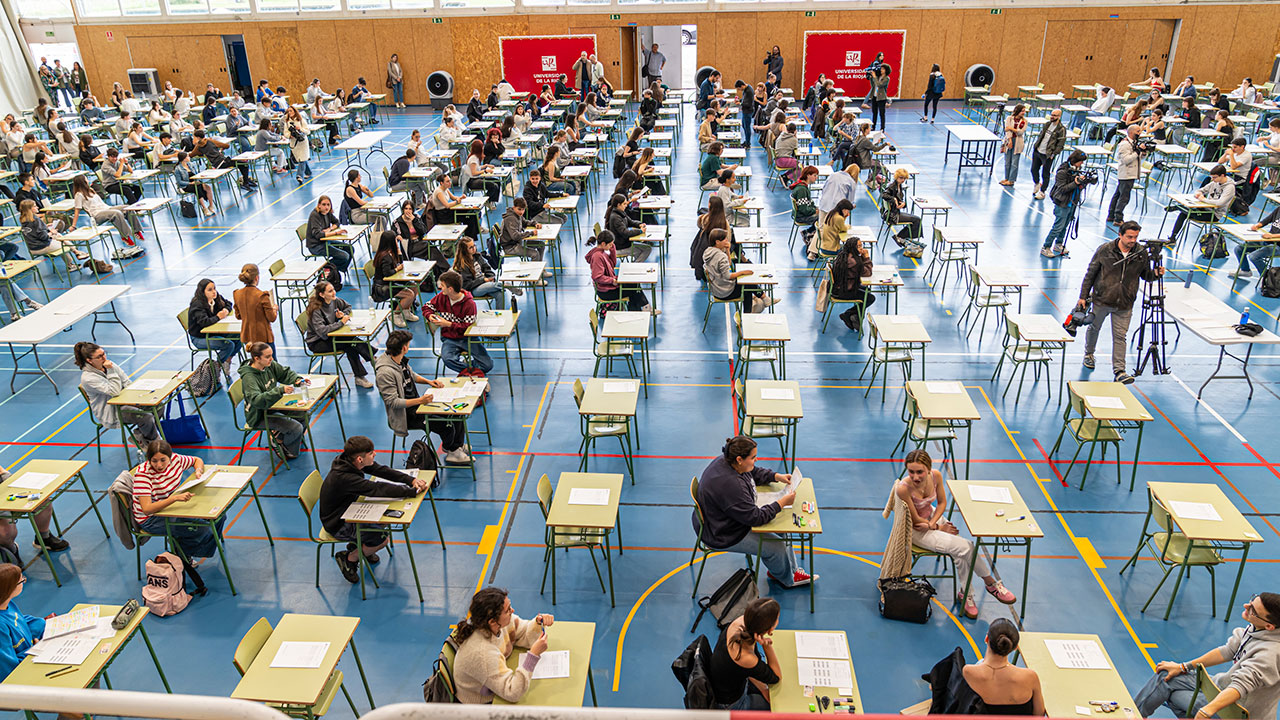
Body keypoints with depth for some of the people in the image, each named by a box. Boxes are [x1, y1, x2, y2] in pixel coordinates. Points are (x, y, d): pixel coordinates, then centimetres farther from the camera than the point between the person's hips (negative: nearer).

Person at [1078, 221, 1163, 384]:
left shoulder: (1142, 253, -2)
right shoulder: (1105, 250, -8)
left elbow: (1146, 275, 11)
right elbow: (1091, 273, -1)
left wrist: (1156, 273, -13)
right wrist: (1083, 296, -1)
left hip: (1125, 304, 1)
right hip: (1101, 299, -1)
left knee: (1120, 336, -1)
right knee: (1094, 328, 18)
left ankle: (1119, 371, 0)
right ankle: (1089, 354, 44)